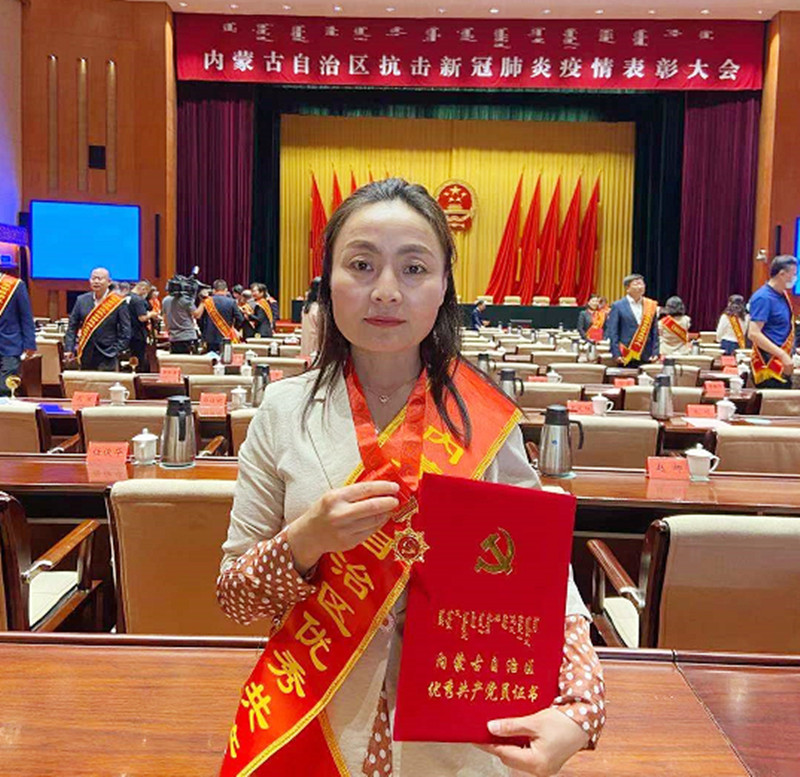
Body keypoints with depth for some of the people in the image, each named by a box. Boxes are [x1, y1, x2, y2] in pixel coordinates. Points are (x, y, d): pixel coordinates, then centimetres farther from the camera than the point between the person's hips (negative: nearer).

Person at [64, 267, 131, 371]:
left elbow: (125, 332, -4)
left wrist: (115, 351, -11)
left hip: (107, 358, -4)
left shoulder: (118, 302, -5)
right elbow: (72, 326, 9)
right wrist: (69, 349, -1)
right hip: (86, 356, 4)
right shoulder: (81, 300, 7)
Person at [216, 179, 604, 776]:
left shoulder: (486, 419, -9)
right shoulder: (285, 413, -8)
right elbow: (234, 597, -5)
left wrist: (579, 709, -24)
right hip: (319, 725, 1)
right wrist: (304, 543, -24)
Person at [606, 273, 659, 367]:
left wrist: (655, 352, 1)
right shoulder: (618, 306, 1)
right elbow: (612, 332, -3)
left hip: (646, 358, 3)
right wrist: (616, 354, -11)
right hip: (626, 358, -3)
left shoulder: (651, 305, 10)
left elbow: (654, 332, 11)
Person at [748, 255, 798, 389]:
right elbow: (753, 333, -24)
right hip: (769, 367, -9)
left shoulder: (783, 295, 13)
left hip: (783, 366, 9)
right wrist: (783, 355, -27)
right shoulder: (763, 298, -16)